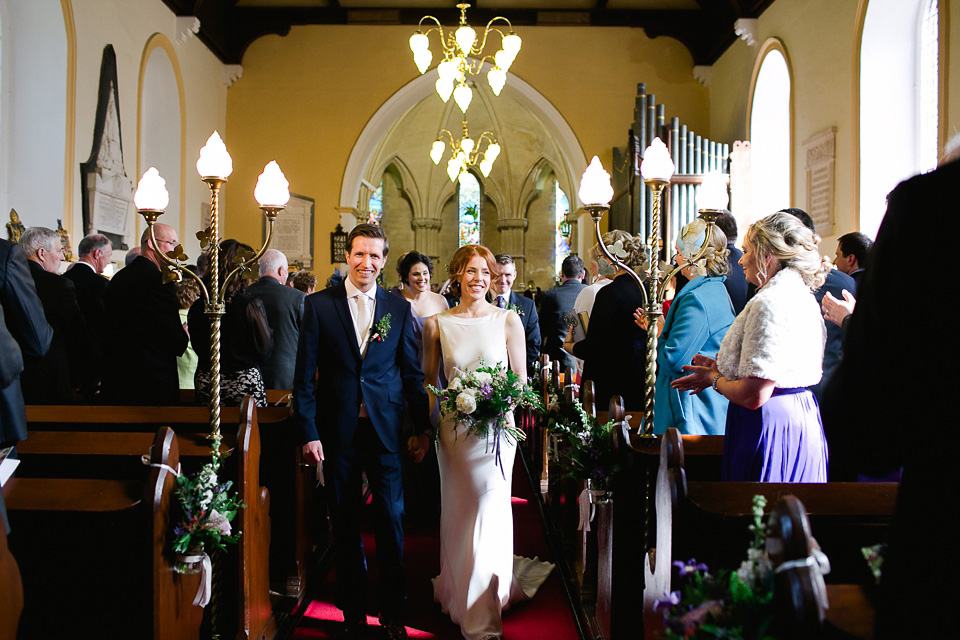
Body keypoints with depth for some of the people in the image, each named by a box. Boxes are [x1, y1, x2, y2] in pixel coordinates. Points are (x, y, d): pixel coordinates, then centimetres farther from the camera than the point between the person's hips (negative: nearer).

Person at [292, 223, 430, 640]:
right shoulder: (319, 304, 0)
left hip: (385, 429, 1)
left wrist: (422, 428, 5)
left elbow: (412, 372, 7)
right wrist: (308, 431, -7)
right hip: (338, 430, 0)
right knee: (345, 525, 10)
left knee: (391, 520, 4)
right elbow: (304, 374, -1)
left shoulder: (399, 309, 4)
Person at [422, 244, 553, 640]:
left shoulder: (508, 320, 0)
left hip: (496, 429, -1)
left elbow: (521, 379, 3)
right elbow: (428, 381, 8)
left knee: (489, 513, -1)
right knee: (456, 513, 13)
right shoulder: (437, 324, 3)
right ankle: (459, 593, 35)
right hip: (453, 429, 2)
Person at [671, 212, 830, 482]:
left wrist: (714, 379, -4)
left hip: (770, 428, -10)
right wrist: (721, 368, 15)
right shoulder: (804, 297, 12)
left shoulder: (769, 302, -19)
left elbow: (753, 396, -23)